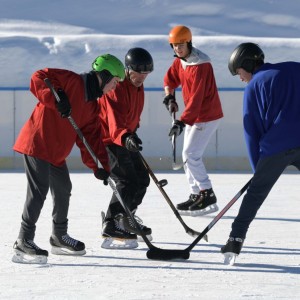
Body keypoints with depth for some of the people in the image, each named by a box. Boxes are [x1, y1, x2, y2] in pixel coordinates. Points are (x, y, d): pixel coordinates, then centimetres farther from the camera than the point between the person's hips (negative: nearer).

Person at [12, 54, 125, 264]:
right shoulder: (71, 81, -12)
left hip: (57, 152, 10)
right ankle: (24, 242, -13)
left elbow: (91, 137, 12)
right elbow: (38, 78, -18)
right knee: (39, 190, -14)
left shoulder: (93, 106, 15)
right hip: (38, 142, -10)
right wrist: (56, 99, -29)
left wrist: (100, 166, 3)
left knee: (63, 190, 18)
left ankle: (59, 237, 35)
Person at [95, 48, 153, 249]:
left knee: (142, 179, 16)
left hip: (126, 138, 10)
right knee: (127, 181, -20)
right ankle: (111, 229, -20)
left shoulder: (138, 86, 6)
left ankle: (125, 220, 33)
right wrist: (125, 137, -56)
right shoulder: (116, 88, -25)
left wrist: (133, 133, 31)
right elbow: (115, 120, -39)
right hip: (107, 140, -10)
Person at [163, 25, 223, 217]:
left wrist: (182, 121, -32)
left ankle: (207, 195, -9)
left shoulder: (200, 65, -24)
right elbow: (170, 78, 19)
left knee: (191, 155, -14)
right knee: (189, 156, 11)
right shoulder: (180, 60, 5)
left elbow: (196, 98, -28)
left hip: (206, 116, -10)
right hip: (194, 116, 10)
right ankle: (196, 195, 19)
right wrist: (170, 97, -2)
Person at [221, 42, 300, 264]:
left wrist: (258, 166, 14)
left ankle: (235, 240, 4)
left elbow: (252, 130, 8)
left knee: (255, 194, 9)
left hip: (275, 148, -2)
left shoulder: (254, 86, 6)